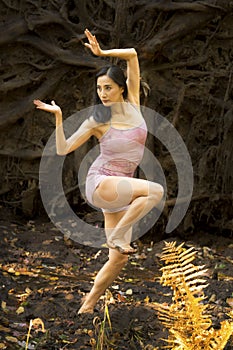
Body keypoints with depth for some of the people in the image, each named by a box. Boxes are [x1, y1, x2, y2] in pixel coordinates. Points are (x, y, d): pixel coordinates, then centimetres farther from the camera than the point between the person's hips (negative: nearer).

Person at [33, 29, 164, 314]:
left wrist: (102, 53, 0)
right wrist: (58, 117, -11)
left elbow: (132, 55, 4)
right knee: (155, 190, -31)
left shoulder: (133, 105, 4)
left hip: (121, 190, 5)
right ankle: (117, 236, -17)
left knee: (119, 258, 2)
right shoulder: (96, 121, -3)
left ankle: (88, 305, 16)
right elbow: (63, 149, -4)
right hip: (100, 183, -5)